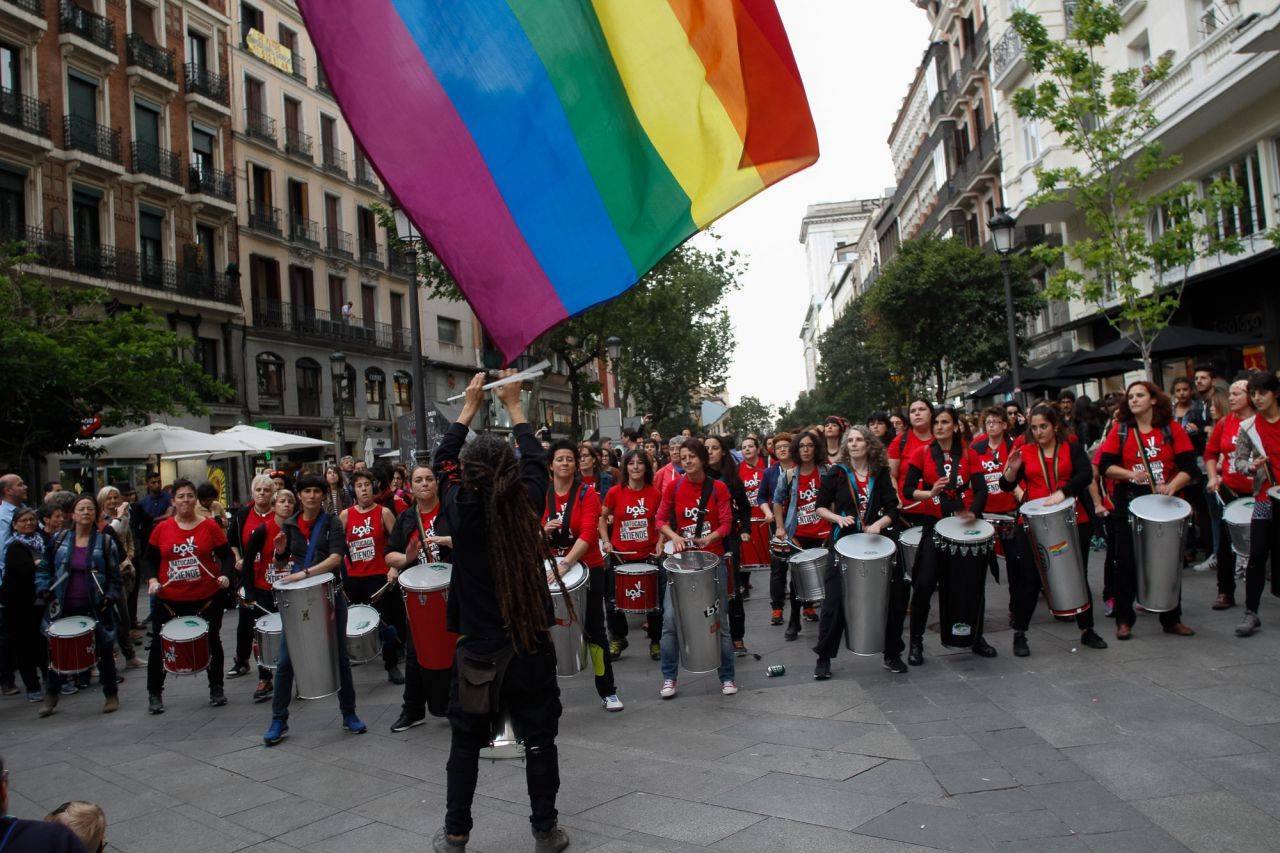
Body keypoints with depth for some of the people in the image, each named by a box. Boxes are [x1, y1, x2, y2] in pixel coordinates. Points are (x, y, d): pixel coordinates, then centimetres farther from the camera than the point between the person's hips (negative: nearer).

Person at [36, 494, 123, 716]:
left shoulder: (105, 542, -3)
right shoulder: (59, 540, 2)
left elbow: (115, 576, -1)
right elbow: (44, 569, 10)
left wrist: (110, 598, -13)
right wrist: (44, 590, -5)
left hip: (95, 609, -2)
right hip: (64, 608, 2)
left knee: (104, 652, 6)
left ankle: (111, 695, 21)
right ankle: (51, 696, 30)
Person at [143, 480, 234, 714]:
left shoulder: (210, 526, -3)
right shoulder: (162, 528, 1)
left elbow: (227, 555, 1)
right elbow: (150, 559, 10)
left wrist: (226, 575, -17)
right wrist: (152, 580, -6)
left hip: (207, 597, -1)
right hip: (169, 598, 1)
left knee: (213, 643, 11)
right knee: (159, 646, 4)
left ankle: (216, 689, 28)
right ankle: (154, 694, 22)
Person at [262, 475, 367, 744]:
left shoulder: (332, 523, -3)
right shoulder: (289, 526, 6)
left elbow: (335, 558, -18)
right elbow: (280, 566, 12)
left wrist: (305, 572, -29)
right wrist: (280, 551, -9)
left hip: (330, 595, -2)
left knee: (340, 657, 6)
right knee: (285, 660, 0)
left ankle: (349, 714, 20)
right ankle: (279, 721, 13)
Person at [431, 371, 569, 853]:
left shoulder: (462, 511, -12)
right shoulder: (527, 505, -11)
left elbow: (442, 460, 5)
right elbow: (535, 461, 8)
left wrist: (470, 407, 12)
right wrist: (513, 407, 15)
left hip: (478, 650, 0)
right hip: (532, 645, 0)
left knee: (466, 744, 15)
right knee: (539, 740, 12)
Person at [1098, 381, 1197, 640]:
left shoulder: (1172, 429, 0)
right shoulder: (1120, 431, 1)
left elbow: (1188, 467, -5)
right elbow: (1105, 466, -4)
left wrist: (1171, 487, -22)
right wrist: (1130, 474, -22)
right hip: (1129, 503, 0)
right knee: (1126, 562, 2)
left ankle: (1172, 619, 22)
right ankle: (1124, 620, 10)